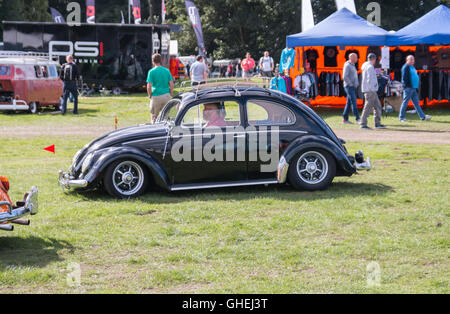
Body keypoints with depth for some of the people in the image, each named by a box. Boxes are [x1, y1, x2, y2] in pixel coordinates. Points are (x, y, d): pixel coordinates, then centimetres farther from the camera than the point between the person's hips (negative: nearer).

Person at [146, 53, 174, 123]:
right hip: (166, 95, 3)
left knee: (154, 116, 10)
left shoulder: (151, 72, -5)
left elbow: (149, 87, -10)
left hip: (156, 96, -3)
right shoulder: (167, 70, 5)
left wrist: (150, 95, 4)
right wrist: (170, 94, 13)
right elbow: (171, 84, 2)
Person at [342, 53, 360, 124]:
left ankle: (345, 119, 10)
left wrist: (357, 83, 16)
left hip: (353, 87, 10)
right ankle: (357, 119, -15)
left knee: (349, 102, 8)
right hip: (349, 86, -9)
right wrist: (350, 84, -19)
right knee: (354, 102, -12)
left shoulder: (353, 65, 19)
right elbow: (345, 76, -20)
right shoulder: (347, 65, -11)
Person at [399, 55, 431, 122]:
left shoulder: (412, 67, 19)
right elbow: (404, 78, -17)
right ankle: (401, 117, 4)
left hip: (413, 88, 10)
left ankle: (422, 117, 11)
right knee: (405, 102, -3)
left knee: (416, 103, 10)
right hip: (408, 88, -10)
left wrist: (416, 87, 18)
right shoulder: (405, 67, -11)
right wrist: (407, 86, -21)